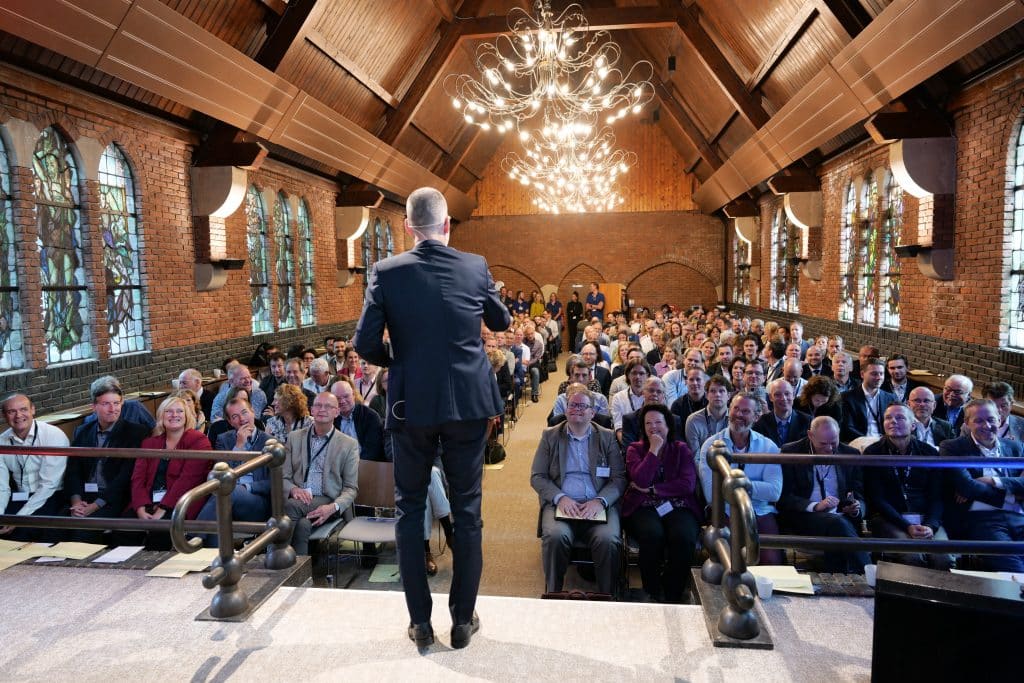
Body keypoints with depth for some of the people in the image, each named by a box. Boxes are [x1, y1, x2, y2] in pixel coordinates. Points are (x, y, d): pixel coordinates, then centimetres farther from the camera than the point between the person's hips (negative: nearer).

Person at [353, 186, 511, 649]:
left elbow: (366, 344, -8)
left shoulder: (387, 272, -7)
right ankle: (463, 618, 21)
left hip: (412, 404, -1)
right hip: (468, 402, 1)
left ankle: (420, 620, 20)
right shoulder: (476, 267, -3)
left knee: (411, 508, 13)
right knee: (466, 510, 12)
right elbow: (501, 323, 12)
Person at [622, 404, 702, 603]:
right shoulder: (635, 449, 14)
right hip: (644, 507, -1)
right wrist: (654, 449, -3)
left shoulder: (682, 449, 16)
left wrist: (652, 489, -4)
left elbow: (688, 484, -1)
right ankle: (651, 594, -13)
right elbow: (640, 480, -6)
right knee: (653, 534, -35)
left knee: (684, 537, -33)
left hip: (678, 507, 1)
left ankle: (673, 597, -14)